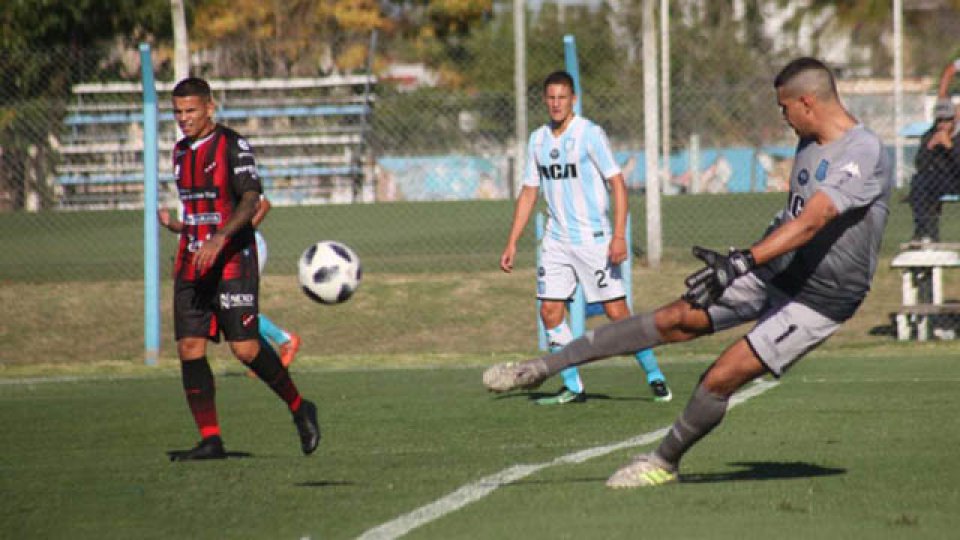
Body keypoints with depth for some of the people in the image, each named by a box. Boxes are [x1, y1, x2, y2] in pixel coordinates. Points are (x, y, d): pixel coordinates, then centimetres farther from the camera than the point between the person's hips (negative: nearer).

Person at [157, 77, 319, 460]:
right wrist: (175, 223, 14)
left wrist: (220, 237, -31)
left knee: (245, 347, -13)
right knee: (189, 349, -5)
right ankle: (210, 440, -3)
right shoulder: (181, 152, 16)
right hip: (191, 265, 7)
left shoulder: (232, 145, -8)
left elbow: (250, 200, -19)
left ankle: (300, 409, 8)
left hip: (232, 261, -7)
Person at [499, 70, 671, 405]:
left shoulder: (590, 134, -9)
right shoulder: (538, 140, 9)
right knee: (550, 311, -3)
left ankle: (655, 377, 6)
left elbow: (618, 184, -11)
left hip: (593, 239, -6)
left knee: (616, 311, -7)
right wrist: (512, 243, 12)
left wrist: (619, 235, -20)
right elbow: (529, 192, 16)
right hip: (556, 239, 6)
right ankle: (573, 387, 6)